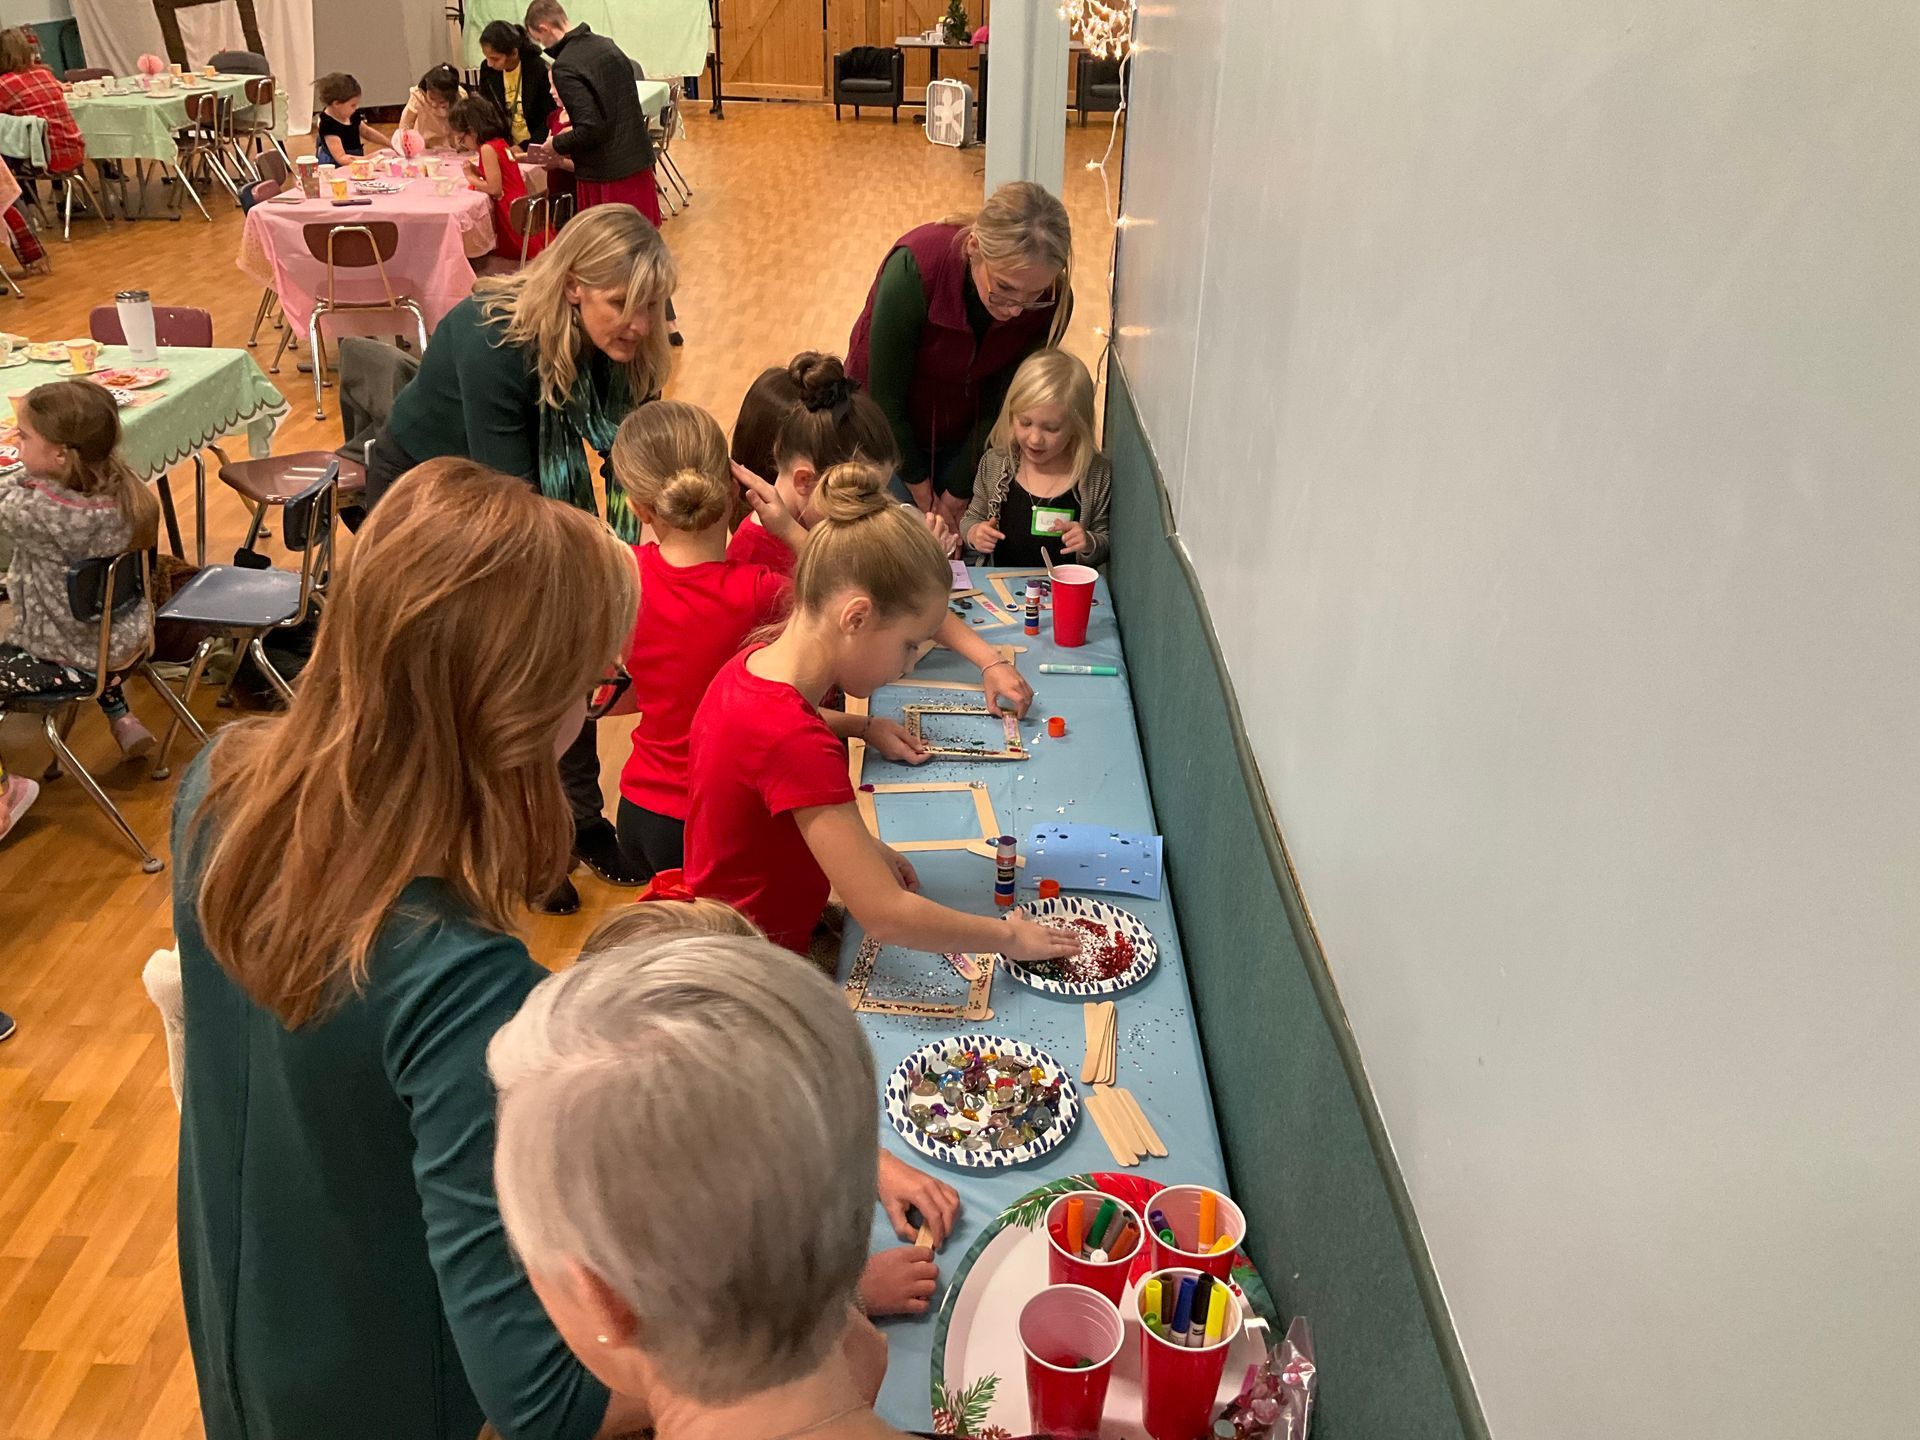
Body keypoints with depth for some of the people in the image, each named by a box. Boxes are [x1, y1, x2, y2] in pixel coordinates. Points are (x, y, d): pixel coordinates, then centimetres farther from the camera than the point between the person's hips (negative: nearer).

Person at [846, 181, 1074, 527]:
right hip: (887, 431, -2)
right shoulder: (914, 269, -35)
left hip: (965, 437, 2)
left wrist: (956, 499, -9)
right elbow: (886, 401, -23)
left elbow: (1001, 407, -13)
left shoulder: (1051, 302, -26)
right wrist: (926, 499, -14)